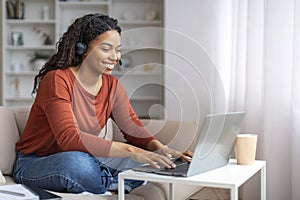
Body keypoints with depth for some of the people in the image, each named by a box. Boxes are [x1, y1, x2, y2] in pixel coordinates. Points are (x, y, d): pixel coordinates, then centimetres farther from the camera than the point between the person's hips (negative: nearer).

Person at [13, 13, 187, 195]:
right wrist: (130, 150, -40)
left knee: (146, 158, -11)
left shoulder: (112, 85, 0)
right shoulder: (57, 80, -22)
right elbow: (68, 138, -33)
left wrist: (159, 148, -23)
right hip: (33, 165, -5)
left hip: (85, 160, 6)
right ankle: (119, 182, -14)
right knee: (77, 163, -39)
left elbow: (133, 129, 1)